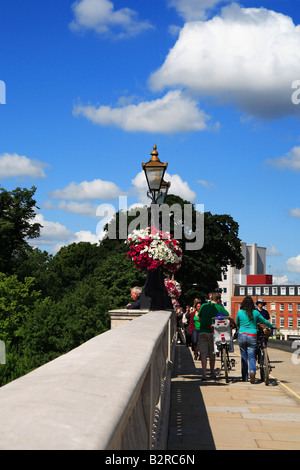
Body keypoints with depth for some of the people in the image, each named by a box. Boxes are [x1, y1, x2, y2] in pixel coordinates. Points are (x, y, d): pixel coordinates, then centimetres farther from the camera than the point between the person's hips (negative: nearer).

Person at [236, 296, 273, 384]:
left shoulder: (239, 312, 0)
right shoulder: (256, 313, 0)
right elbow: (264, 321, 14)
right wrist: (271, 326, 33)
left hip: (242, 336, 1)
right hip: (252, 336, -1)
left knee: (244, 357, 11)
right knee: (252, 356, 2)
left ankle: (244, 377, 16)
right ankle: (252, 371, -26)